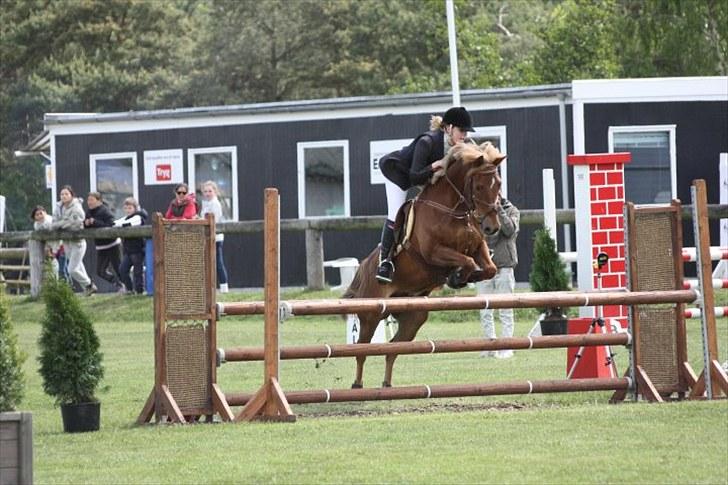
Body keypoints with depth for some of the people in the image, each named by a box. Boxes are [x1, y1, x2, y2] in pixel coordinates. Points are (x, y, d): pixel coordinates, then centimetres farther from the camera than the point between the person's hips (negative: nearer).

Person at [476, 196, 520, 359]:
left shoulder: (511, 210, 5)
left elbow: (510, 230, -13)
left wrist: (499, 210, -18)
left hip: (503, 266, -3)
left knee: (505, 310, -1)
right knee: (485, 312, 5)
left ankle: (506, 348, 2)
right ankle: (491, 347, 12)